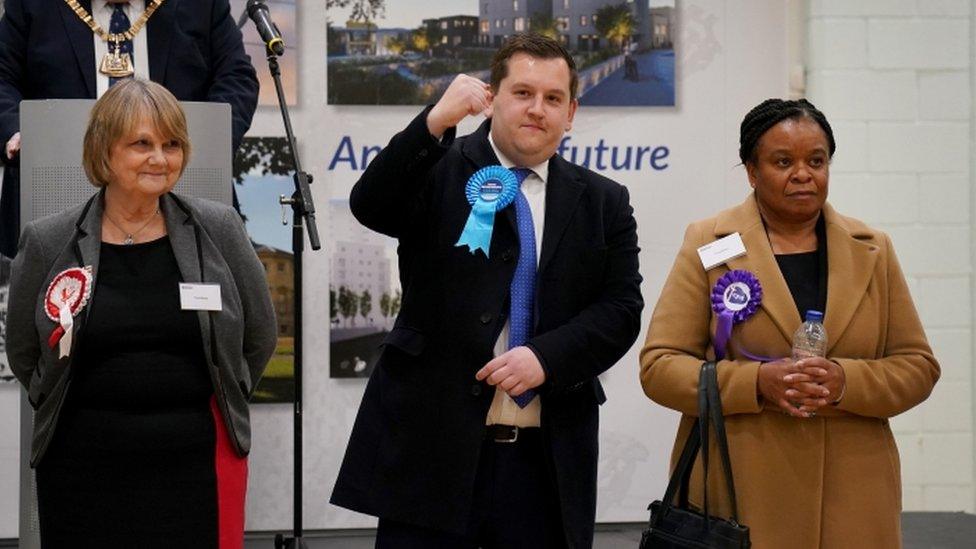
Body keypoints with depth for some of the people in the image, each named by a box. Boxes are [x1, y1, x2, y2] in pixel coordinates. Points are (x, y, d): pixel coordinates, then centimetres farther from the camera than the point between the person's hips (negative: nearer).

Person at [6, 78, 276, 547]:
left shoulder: (218, 231, 2)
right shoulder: (48, 244, 1)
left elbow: (258, 339, 11)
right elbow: (24, 355, 11)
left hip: (199, 461, 0)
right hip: (84, 469, 0)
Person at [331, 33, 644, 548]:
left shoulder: (603, 202, 11)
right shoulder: (439, 171, 3)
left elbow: (621, 308, 4)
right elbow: (370, 205, -15)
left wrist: (546, 356, -13)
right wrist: (435, 121, -27)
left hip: (548, 462, 3)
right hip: (432, 450, -3)